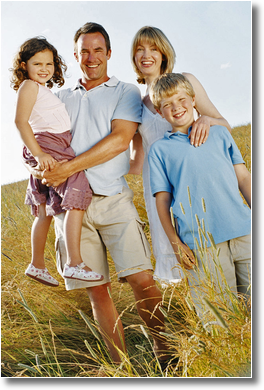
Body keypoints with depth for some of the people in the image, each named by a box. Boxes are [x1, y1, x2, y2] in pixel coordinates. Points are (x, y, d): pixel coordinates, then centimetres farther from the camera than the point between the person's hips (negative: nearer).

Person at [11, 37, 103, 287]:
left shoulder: (43, 89, 25)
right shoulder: (29, 86, -4)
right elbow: (21, 121, -17)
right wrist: (38, 153, -24)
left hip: (57, 148, 10)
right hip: (48, 146, -10)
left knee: (45, 211, 13)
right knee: (76, 199, -21)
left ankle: (37, 265, 21)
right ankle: (74, 263, -27)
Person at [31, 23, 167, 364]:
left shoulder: (126, 92, 10)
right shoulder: (61, 99, 22)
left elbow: (119, 140, -5)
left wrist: (70, 167, -12)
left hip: (112, 199, -3)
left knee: (142, 279, -14)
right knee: (96, 290, 2)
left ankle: (165, 354, 3)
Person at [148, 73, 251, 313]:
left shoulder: (219, 134, 17)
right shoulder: (160, 149, 10)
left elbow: (243, 177, 16)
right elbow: (162, 198, 7)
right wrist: (175, 242, 1)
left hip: (243, 231, 2)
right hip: (201, 243, -2)